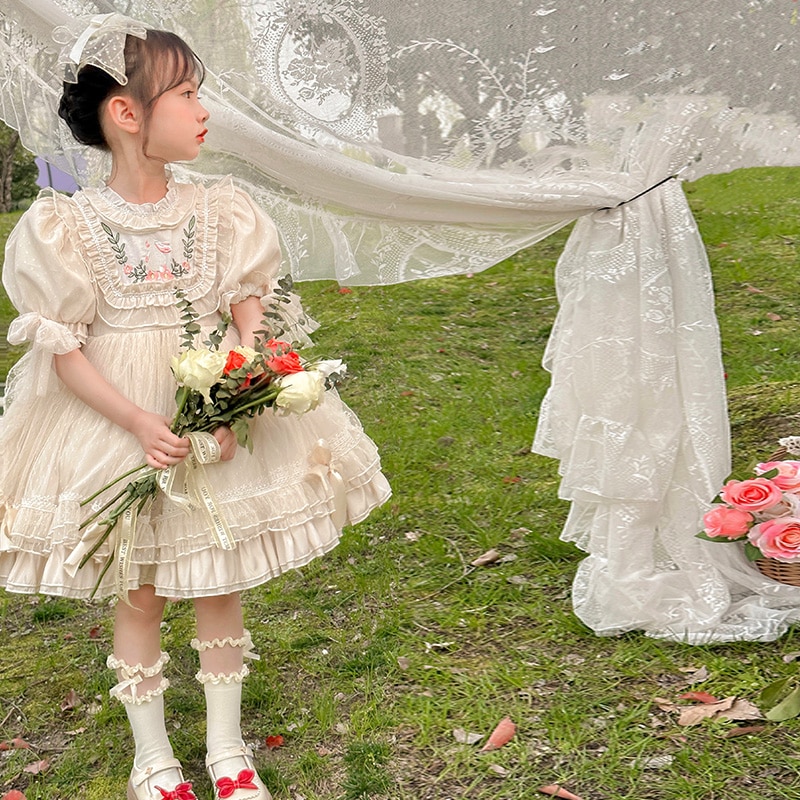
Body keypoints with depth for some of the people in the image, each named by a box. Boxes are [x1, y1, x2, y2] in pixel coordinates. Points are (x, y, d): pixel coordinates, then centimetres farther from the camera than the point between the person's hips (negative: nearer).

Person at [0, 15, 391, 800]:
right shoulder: (68, 226, -10)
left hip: (220, 418, 2)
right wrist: (139, 423, -20)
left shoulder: (221, 212, -3)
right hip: (114, 427, -2)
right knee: (136, 593, 10)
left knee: (221, 582, 12)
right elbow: (63, 353, -9)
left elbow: (252, 323, -2)